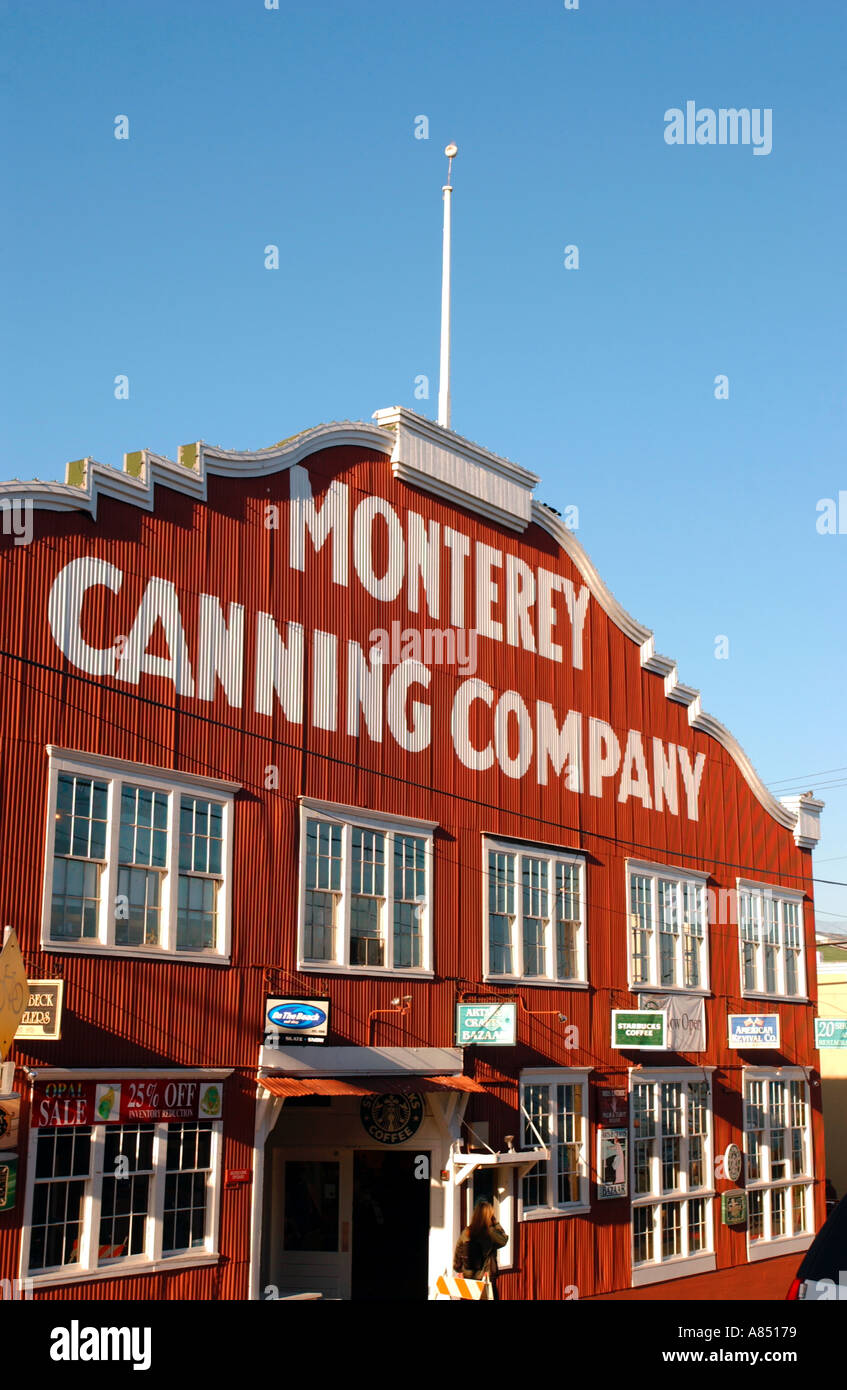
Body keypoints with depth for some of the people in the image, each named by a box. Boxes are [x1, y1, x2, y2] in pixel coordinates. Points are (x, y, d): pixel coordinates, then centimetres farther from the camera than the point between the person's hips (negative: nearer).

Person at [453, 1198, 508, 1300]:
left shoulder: (466, 1232, -3)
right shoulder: (491, 1233, -15)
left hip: (466, 1278, 4)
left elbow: (457, 1253, 5)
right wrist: (495, 1222, 3)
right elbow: (504, 1239, 6)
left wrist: (458, 1271, 18)